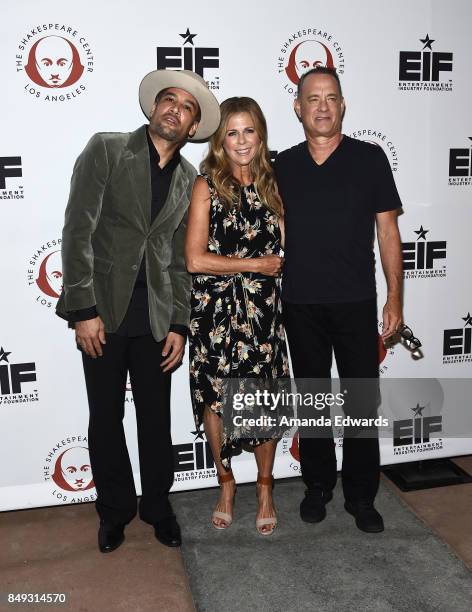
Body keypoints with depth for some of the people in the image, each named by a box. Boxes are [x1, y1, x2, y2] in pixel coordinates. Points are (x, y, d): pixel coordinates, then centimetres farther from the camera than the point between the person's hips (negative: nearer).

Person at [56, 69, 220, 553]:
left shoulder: (189, 181, 10)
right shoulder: (106, 150, -2)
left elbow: (182, 258, 10)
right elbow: (78, 231, -9)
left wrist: (179, 325, 3)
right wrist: (83, 310, -14)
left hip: (155, 316, 3)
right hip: (103, 311, -2)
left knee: (157, 417, 10)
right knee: (105, 417, 9)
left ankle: (158, 505, 31)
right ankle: (115, 510, 29)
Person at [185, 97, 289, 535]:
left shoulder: (272, 183, 7)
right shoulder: (207, 185, -4)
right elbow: (195, 259, -13)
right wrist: (256, 264, -9)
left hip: (263, 310, 3)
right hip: (216, 311, -2)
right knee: (216, 399, 8)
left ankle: (264, 487, 29)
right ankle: (226, 482, 32)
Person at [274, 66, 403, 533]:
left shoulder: (369, 158, 0)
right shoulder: (283, 165, 6)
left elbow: (387, 230, 1)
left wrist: (394, 297, -4)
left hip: (356, 303, -1)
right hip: (300, 306, 2)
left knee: (362, 401, 5)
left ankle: (361, 495, 22)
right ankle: (317, 485, 30)